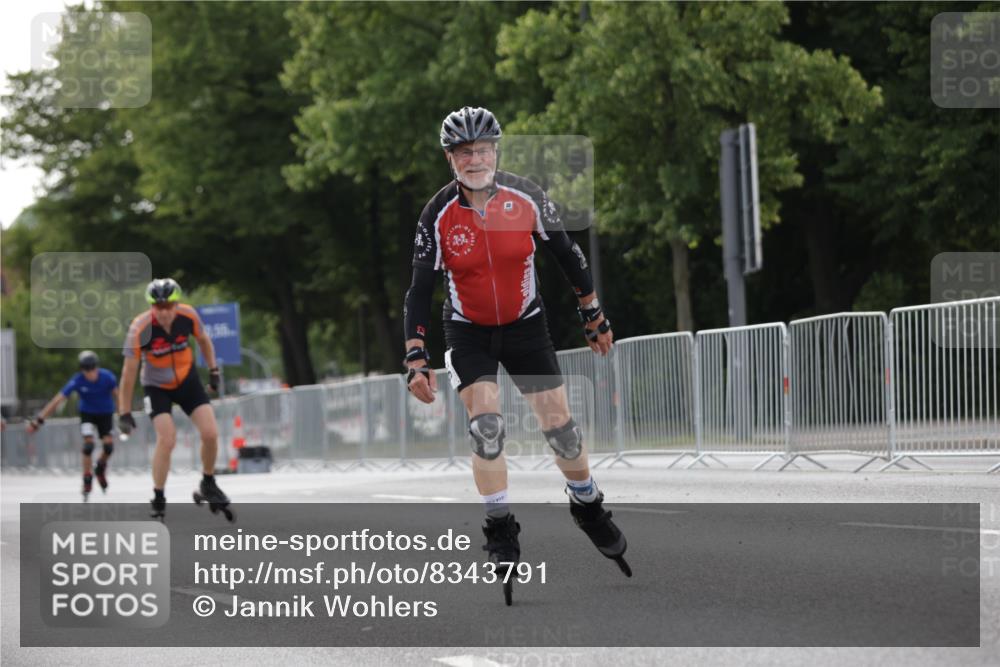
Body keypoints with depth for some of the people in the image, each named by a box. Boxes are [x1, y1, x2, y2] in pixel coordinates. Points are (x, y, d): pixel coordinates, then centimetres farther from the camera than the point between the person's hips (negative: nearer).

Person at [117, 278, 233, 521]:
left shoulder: (188, 316, -21)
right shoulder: (140, 328, -30)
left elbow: (203, 339, 3)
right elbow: (129, 372, -23)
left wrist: (213, 370, 6)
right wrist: (124, 413, -21)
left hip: (187, 381, 3)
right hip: (157, 388, -3)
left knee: (210, 434, -8)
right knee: (167, 439, -20)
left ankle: (208, 486, 18)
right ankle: (158, 500, -4)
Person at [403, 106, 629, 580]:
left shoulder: (527, 198, -15)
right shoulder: (438, 215, -16)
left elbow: (566, 254, 0)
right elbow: (420, 290, -12)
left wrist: (594, 317, 7)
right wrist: (416, 360, -18)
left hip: (525, 327, 1)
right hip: (468, 332, -1)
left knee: (560, 425, 0)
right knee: (486, 425, -18)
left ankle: (587, 506, 27)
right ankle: (499, 527, -2)